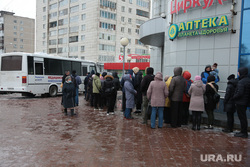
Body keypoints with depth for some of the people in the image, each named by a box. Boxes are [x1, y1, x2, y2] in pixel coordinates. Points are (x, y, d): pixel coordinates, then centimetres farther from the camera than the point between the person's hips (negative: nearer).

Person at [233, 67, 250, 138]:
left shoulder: (241, 82, -20)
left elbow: (239, 93, -25)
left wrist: (233, 97, -10)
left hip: (240, 102, -9)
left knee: (242, 118, -1)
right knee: (243, 117, 16)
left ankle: (244, 133, 7)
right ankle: (244, 132, 25)